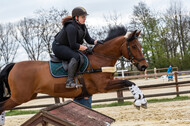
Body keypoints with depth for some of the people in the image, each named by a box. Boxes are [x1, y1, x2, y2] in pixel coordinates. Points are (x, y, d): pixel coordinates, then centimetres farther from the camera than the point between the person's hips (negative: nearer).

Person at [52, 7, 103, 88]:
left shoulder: (82, 27, 5)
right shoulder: (71, 27, -25)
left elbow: (89, 40, 7)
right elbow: (73, 45, -27)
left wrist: (96, 42, -13)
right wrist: (86, 48, -24)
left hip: (68, 48, 10)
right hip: (58, 47, -10)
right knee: (75, 56, -30)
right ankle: (69, 81, -37)